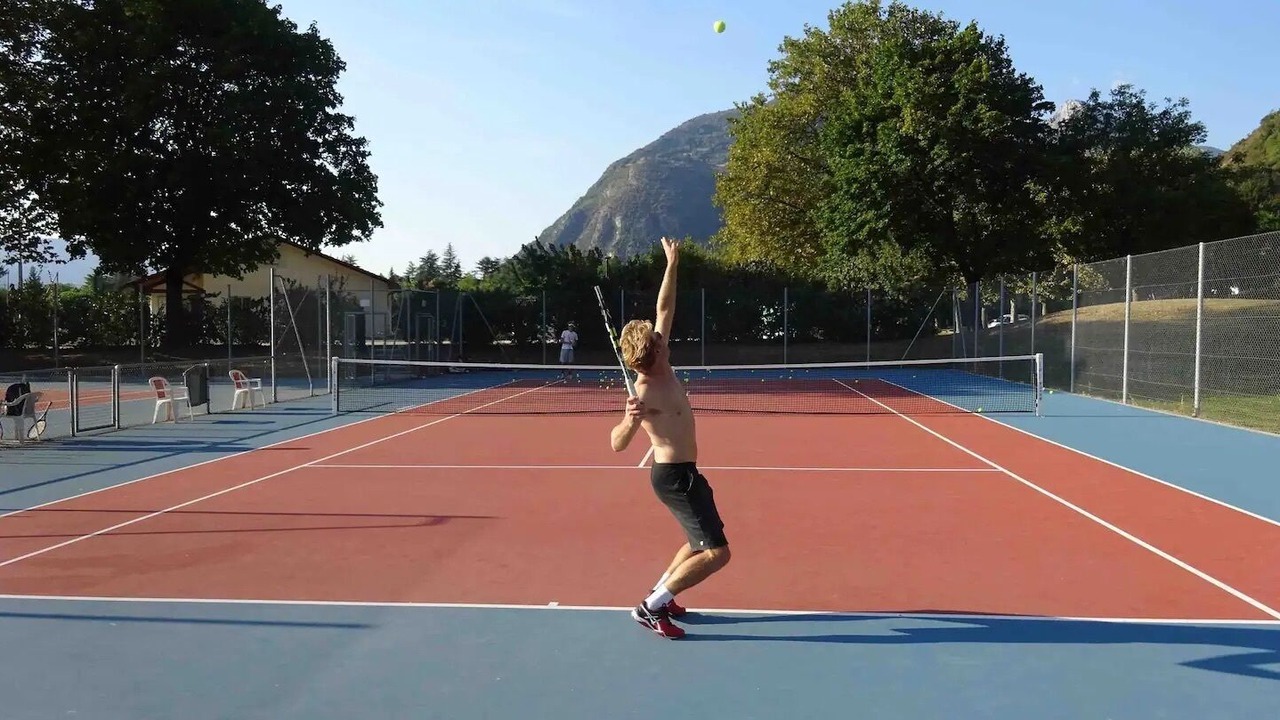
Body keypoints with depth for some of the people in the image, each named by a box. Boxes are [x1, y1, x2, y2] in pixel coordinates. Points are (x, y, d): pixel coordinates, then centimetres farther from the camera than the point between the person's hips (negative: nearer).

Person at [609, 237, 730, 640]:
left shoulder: (661, 367, -1)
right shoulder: (646, 393, -24)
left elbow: (664, 309, 7)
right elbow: (617, 445, -27)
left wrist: (672, 265, 5)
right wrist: (630, 421, -48)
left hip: (682, 472, 10)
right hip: (675, 476, -10)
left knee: (699, 543, 24)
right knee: (716, 553, -11)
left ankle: (659, 596, 29)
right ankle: (650, 608, -5)